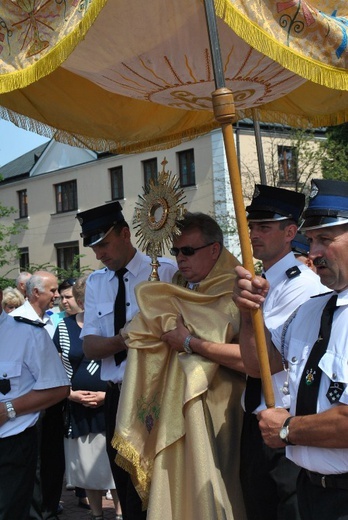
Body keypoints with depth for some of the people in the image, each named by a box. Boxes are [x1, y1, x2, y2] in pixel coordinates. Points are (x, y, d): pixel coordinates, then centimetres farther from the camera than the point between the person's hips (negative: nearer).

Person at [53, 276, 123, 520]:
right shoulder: (64, 327, 2)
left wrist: (107, 394, -13)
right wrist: (70, 394, -8)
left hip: (110, 406, -2)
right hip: (77, 409, 2)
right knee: (88, 465, 12)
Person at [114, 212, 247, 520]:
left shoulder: (234, 294, -10)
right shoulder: (175, 295, 12)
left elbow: (251, 356, -23)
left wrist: (190, 342, -15)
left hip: (214, 415, -6)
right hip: (174, 416, 6)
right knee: (174, 492, 8)